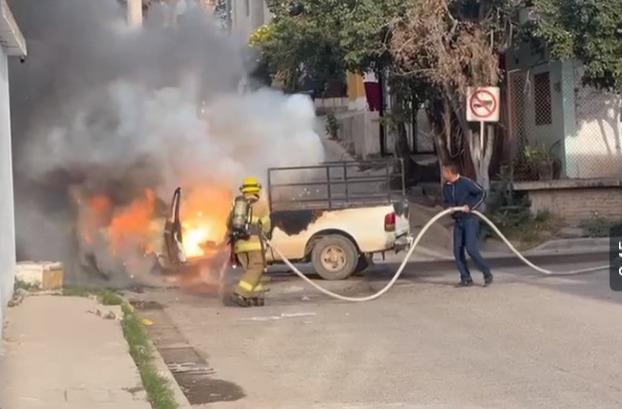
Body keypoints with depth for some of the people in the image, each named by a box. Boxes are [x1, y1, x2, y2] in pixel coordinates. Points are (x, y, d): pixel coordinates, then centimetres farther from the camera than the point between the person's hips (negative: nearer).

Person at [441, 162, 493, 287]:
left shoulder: (466, 183, -13)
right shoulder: (446, 187, 8)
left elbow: (482, 193, -11)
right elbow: (445, 202, 21)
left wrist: (470, 206, -19)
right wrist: (448, 207, -3)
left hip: (470, 219, -7)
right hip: (457, 221, 7)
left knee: (471, 249, -16)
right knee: (457, 251, 2)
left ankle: (487, 274, -1)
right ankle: (466, 279, 9)